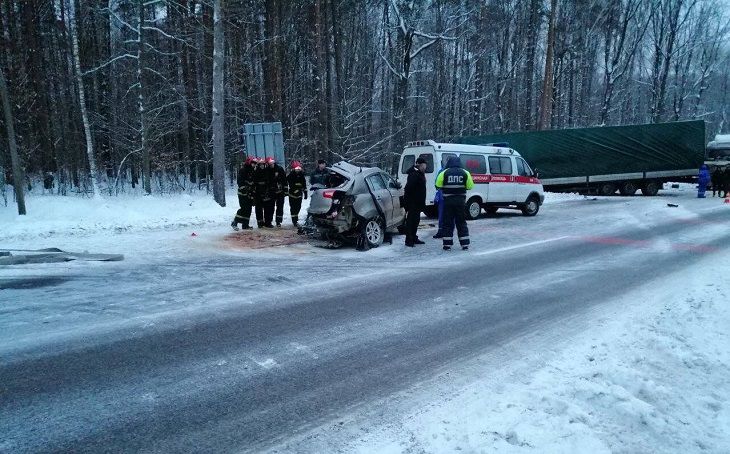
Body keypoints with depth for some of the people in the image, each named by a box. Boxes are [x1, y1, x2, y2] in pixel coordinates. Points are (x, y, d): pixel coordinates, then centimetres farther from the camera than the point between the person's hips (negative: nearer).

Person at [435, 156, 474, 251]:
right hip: (461, 201, 2)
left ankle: (447, 245, 5)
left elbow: (438, 186, -4)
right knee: (461, 223, 11)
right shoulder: (465, 173, 1)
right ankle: (465, 244, 12)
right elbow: (470, 186, 1)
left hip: (448, 201, -2)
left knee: (448, 223, 6)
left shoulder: (444, 173, -4)